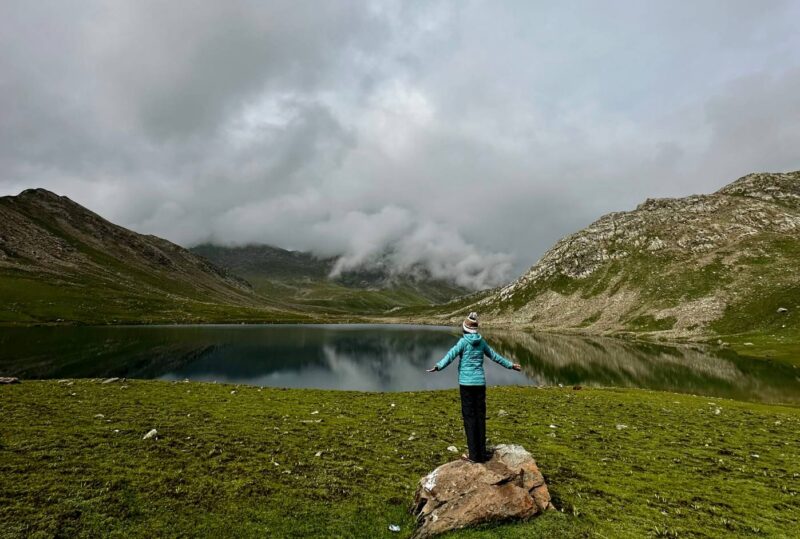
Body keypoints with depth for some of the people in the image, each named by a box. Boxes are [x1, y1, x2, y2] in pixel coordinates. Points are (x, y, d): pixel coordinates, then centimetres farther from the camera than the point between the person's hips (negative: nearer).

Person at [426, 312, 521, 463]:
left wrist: (438, 366, -33)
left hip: (466, 383, -4)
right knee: (480, 417, 10)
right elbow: (495, 356, 19)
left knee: (469, 417, 2)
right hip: (480, 382, 4)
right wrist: (510, 365, 34)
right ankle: (482, 453, 16)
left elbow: (451, 355, -22)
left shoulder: (464, 341, -6)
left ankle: (474, 454, 6)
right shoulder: (481, 341, 8)